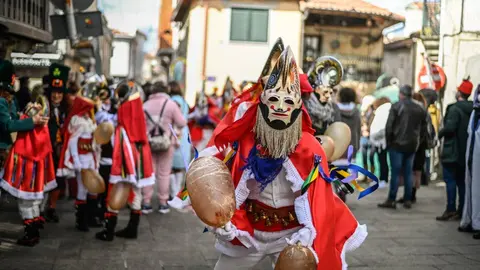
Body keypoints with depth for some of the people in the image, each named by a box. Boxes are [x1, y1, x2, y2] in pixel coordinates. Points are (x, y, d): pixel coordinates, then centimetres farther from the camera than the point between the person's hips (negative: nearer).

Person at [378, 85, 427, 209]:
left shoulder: (396, 106, -7)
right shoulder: (420, 109, 10)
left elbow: (389, 126, -10)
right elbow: (423, 128, 11)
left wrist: (388, 142, 0)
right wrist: (417, 142, 15)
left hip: (397, 144, -5)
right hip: (412, 146, 5)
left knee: (395, 173, -4)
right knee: (408, 173, 10)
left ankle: (391, 200, -4)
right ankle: (408, 200, 10)